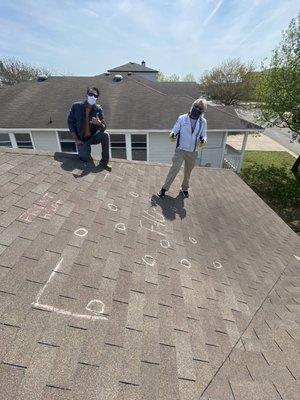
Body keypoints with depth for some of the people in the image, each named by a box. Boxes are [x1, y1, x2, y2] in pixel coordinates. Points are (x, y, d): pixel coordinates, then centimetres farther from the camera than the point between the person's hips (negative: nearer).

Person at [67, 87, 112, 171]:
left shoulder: (98, 109, -8)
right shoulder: (76, 106, -9)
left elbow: (104, 128, -10)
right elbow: (70, 121, -4)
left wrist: (99, 123, -35)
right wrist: (76, 139, -10)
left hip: (93, 137, 1)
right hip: (81, 139, -1)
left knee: (105, 135, -28)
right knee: (85, 159, -17)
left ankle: (104, 162, -16)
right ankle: (84, 150, 23)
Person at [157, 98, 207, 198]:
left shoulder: (203, 122, 1)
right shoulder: (182, 118, -5)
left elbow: (204, 135, 8)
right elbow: (175, 130, -1)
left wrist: (203, 141, -16)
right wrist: (172, 135, -25)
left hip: (192, 152, 3)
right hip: (180, 150, -3)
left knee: (188, 172, 15)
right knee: (174, 169, -11)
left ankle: (184, 188, 36)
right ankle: (164, 188, 5)